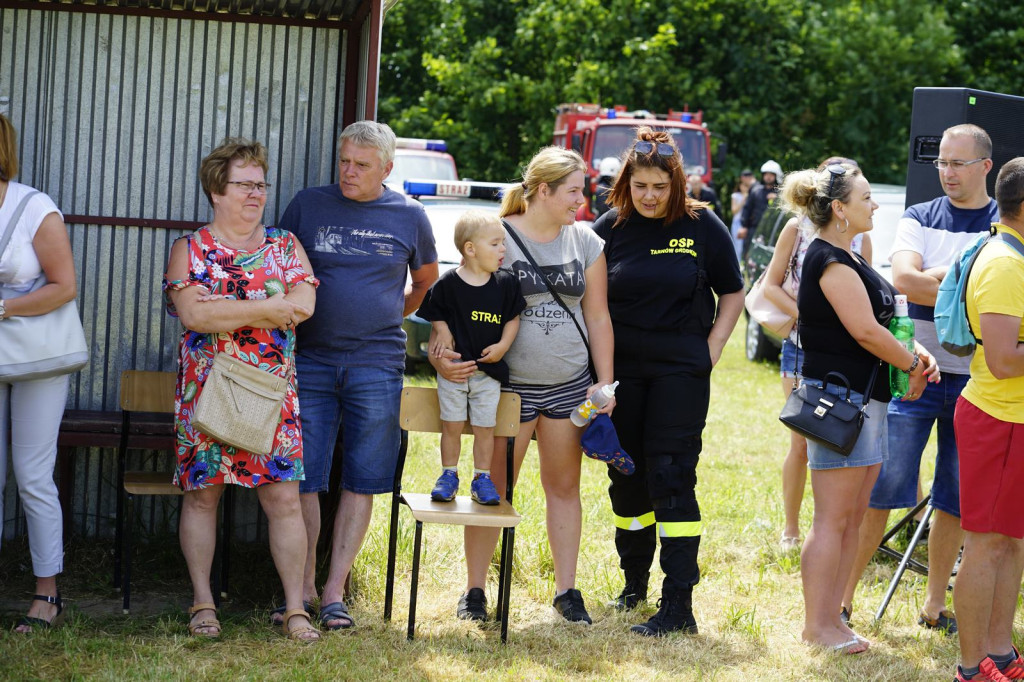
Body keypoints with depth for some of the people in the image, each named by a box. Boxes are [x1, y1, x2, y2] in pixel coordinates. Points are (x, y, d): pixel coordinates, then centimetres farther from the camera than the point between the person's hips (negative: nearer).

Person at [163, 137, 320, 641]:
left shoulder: (286, 246, 10)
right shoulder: (189, 250, 3)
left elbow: (303, 305, -7)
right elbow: (191, 314, -13)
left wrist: (224, 309, -12)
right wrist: (265, 307, -13)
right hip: (206, 391, -1)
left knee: (284, 498, -2)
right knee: (202, 495, 4)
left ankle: (295, 607, 4)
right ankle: (203, 603, 15)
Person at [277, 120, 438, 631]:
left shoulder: (408, 216, 5)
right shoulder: (308, 205, 4)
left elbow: (427, 281, 21)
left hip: (376, 364, 0)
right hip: (310, 360, 0)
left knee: (361, 483, 1)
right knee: (302, 478, -1)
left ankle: (335, 592, 7)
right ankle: (303, 590, 9)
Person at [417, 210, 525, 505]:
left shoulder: (506, 283, 0)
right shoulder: (447, 284, -6)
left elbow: (513, 318, 6)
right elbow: (437, 315, 6)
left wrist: (503, 345, -7)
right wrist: (443, 332, -12)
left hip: (489, 370, 1)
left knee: (485, 428, 5)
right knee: (451, 425, 5)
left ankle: (482, 479, 16)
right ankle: (449, 476, 19)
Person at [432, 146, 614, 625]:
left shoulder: (585, 243, 7)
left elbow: (598, 317, 10)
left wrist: (605, 383, 5)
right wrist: (443, 356, -22)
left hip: (569, 386, 4)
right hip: (509, 384, -3)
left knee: (564, 486, 10)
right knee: (493, 488, 0)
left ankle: (566, 590, 19)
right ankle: (474, 590, 12)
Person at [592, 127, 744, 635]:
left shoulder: (702, 226, -1)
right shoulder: (610, 229, 2)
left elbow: (733, 293, 8)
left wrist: (710, 349, -1)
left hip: (681, 369, -3)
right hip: (620, 369, 3)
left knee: (671, 476, -9)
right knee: (626, 476, 10)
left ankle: (678, 605, -10)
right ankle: (634, 583, 29)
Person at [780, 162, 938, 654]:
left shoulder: (845, 258, 17)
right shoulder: (830, 261, -15)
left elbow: (880, 319, 20)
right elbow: (866, 331, -19)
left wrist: (915, 351, 4)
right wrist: (913, 364, -6)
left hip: (864, 399, 10)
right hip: (840, 398, -10)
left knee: (853, 518, 12)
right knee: (833, 519, -4)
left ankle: (831, 617, 18)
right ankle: (816, 625, 3)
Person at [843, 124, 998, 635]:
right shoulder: (919, 219, 6)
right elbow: (904, 279, -11)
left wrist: (936, 276, -14)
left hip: (975, 380, 1)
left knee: (956, 498, 8)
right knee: (880, 488, -4)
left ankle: (934, 605, 20)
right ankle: (843, 596, 3)